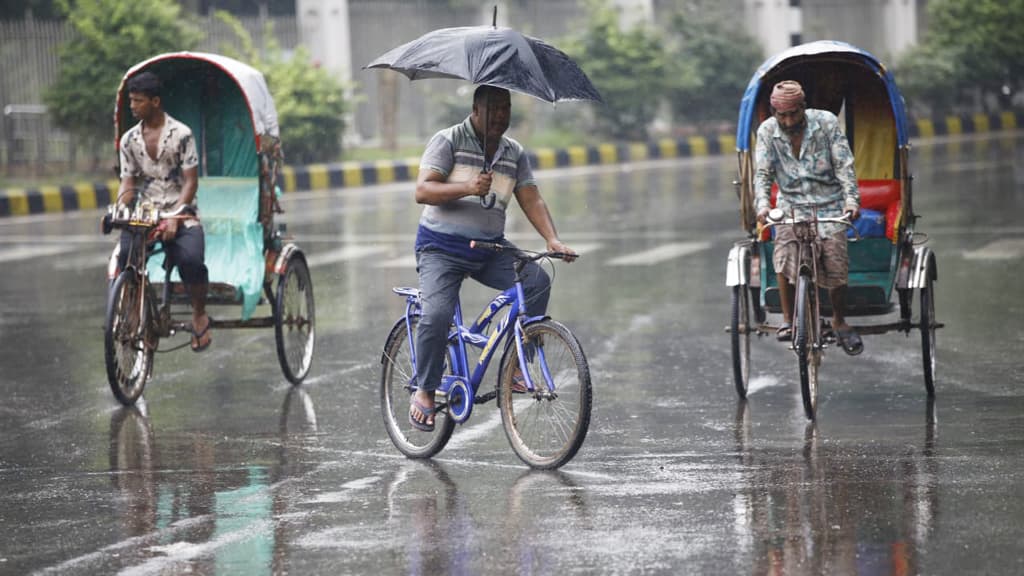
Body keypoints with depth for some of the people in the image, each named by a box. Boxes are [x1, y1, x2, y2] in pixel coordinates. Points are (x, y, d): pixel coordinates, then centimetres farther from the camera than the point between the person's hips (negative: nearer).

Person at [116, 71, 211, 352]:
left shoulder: (181, 134, -5)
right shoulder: (129, 139, 9)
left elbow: (190, 181, -8)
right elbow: (127, 182, 8)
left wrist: (174, 218, -21)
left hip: (180, 214, -3)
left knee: (191, 259, -32)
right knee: (124, 255, -28)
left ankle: (199, 315, -6)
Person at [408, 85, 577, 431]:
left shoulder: (515, 154, 9)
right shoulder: (449, 142, -6)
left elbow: (531, 200, 3)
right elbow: (423, 191, -16)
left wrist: (552, 239, -15)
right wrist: (467, 188, -32)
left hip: (490, 249, 4)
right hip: (442, 249, -4)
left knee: (536, 280, -22)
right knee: (437, 314, -26)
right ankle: (424, 392, -6)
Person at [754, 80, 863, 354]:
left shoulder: (826, 122, -7)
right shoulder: (767, 131, -2)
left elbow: (844, 165, -8)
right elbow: (762, 173, -5)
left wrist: (851, 199, -23)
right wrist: (762, 204, -24)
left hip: (828, 202, -1)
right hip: (791, 203, 1)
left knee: (835, 262, -14)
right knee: (784, 253, -24)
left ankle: (839, 320, 10)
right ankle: (788, 320, -9)